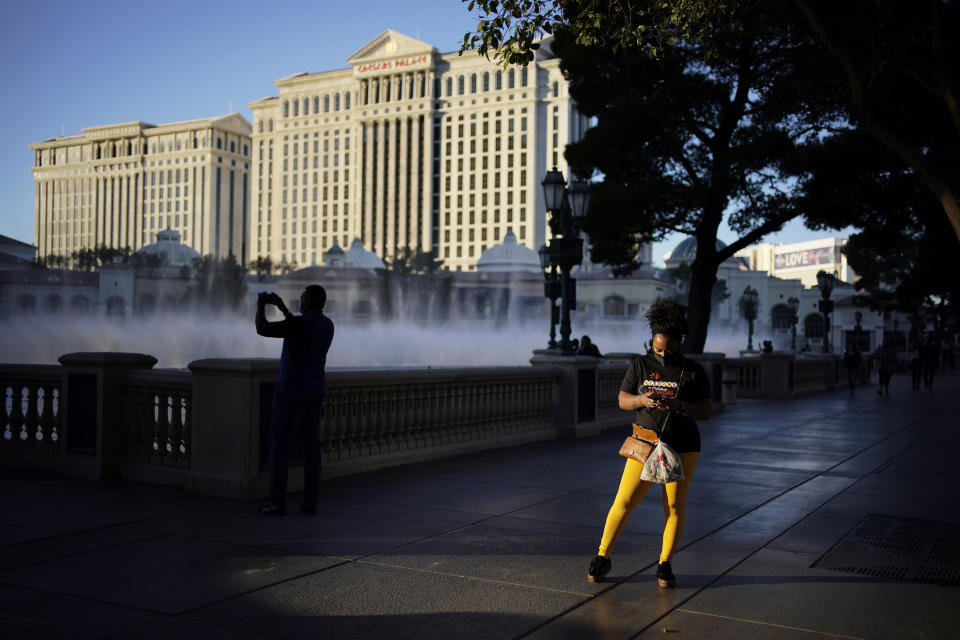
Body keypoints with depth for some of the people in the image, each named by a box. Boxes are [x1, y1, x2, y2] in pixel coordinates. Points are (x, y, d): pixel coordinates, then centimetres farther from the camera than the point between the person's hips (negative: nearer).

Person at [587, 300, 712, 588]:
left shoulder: (693, 371, 0)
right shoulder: (640, 365, 4)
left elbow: (706, 411, -3)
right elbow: (623, 400, 4)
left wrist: (680, 406, -21)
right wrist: (641, 400, -18)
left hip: (682, 448, 0)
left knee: (674, 506, 1)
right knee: (624, 501, -2)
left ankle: (665, 565, 17)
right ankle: (602, 558, 12)